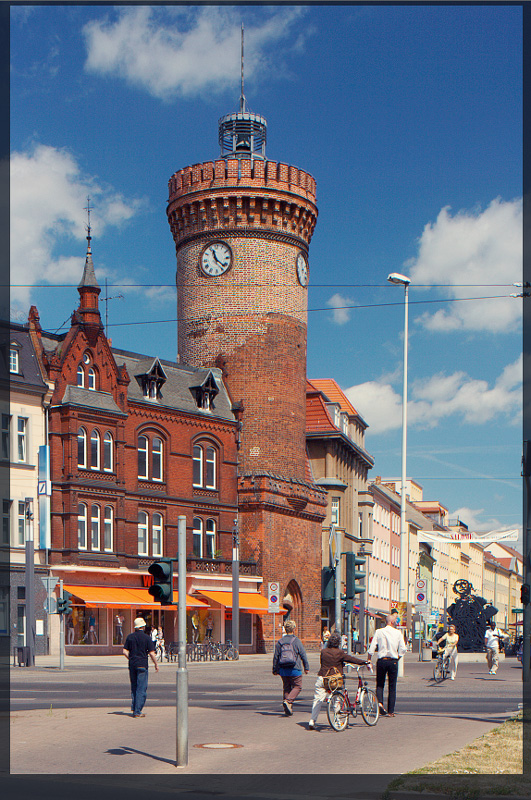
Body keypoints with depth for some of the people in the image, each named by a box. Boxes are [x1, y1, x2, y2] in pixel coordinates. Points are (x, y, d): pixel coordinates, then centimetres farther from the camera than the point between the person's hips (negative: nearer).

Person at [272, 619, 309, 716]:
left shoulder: (280, 641, 4)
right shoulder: (296, 641, -7)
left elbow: (275, 657, 7)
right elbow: (303, 655, -5)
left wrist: (275, 669, 16)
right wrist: (306, 667, 5)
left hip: (283, 670, 4)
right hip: (295, 669, -4)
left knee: (286, 688, 14)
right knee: (297, 686, 7)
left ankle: (288, 710, 13)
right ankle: (288, 701, -15)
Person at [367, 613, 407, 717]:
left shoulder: (379, 632, 0)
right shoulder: (398, 633, 0)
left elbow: (372, 647, -4)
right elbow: (402, 649, -2)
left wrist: (369, 661, 3)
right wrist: (397, 659, 11)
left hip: (381, 661, 0)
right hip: (393, 661, 0)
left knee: (380, 684, 13)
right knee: (392, 687, 8)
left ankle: (380, 702, -13)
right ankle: (390, 711, 7)